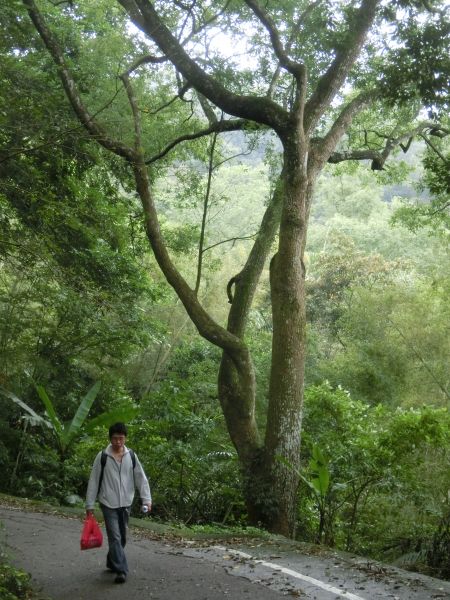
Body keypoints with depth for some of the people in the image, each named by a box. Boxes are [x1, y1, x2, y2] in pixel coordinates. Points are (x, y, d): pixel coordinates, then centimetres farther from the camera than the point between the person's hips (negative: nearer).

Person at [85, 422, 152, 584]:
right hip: (109, 504, -4)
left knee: (122, 537, 14)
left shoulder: (131, 456, 1)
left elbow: (141, 478, 1)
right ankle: (121, 570, -9)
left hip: (125, 504, 4)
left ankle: (112, 563, 33)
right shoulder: (102, 457, -7)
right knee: (115, 536, -10)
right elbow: (93, 481, -3)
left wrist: (147, 499, -9)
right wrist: (89, 504, -3)